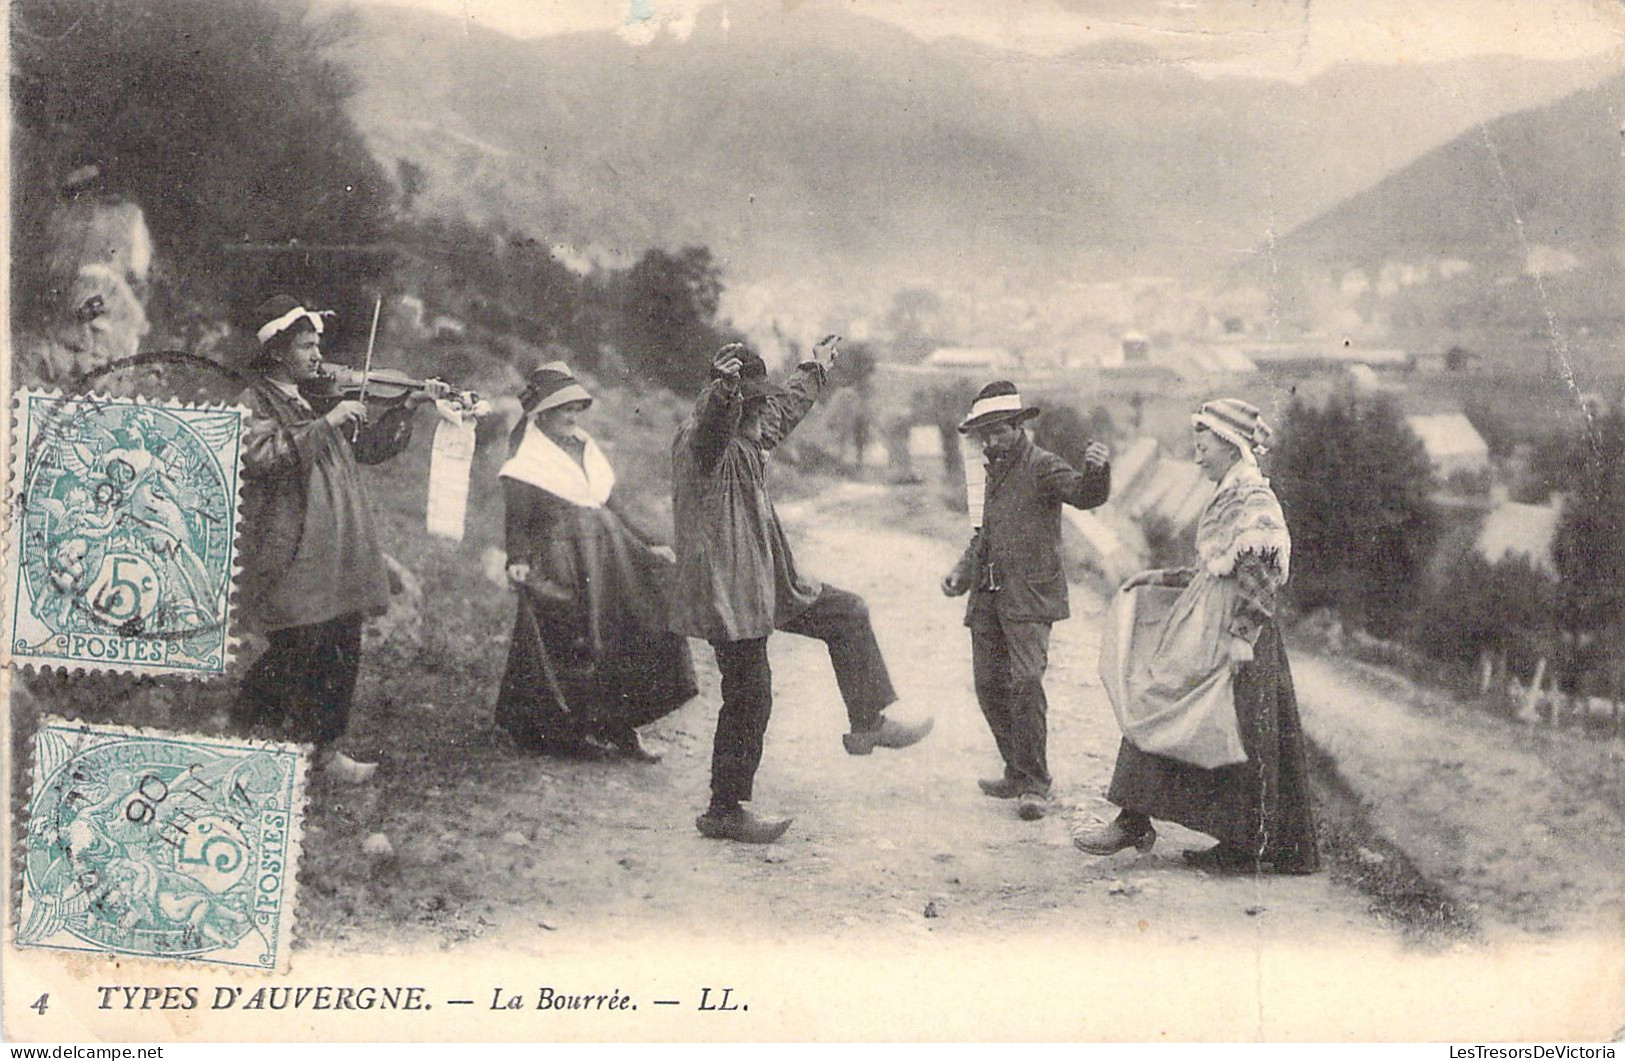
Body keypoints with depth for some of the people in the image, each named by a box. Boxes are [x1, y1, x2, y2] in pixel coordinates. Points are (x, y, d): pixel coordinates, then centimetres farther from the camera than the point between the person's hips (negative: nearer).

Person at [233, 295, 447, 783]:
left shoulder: (321, 399, 17)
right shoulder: (254, 403, -5)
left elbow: (369, 446, 24)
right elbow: (263, 455, -23)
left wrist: (410, 405, 14)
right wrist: (327, 422, -23)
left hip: (340, 553, 7)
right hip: (292, 555, -7)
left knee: (342, 650, 7)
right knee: (296, 651, -3)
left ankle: (326, 746, 16)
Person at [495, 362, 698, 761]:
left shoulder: (585, 448, 17)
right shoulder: (527, 456, -2)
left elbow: (614, 507, 21)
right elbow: (517, 518, -9)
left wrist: (647, 548, 19)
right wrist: (516, 561, -24)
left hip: (605, 559, 6)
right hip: (558, 561, -6)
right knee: (567, 648, -4)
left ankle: (618, 729, 5)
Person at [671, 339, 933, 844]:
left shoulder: (749, 437, 12)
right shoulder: (699, 440, -17)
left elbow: (785, 408, 33)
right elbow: (716, 419, -42)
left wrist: (815, 370, 47)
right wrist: (725, 387, -63)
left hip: (768, 586, 10)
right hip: (728, 591, -10)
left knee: (848, 614, 14)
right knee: (748, 698, -5)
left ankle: (867, 725, 21)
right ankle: (724, 812, 6)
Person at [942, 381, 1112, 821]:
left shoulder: (1042, 467, -5)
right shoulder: (993, 472, 19)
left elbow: (1084, 495, -23)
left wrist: (1096, 471, -45)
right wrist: (963, 571, 17)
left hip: (1028, 596, -8)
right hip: (987, 599, 8)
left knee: (1026, 683, -17)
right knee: (990, 686, 7)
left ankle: (1035, 784, -10)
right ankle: (1017, 773, 19)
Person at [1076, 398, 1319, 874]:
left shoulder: (1255, 500, -14)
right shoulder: (1230, 496, 15)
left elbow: (1258, 581, -20)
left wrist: (1237, 640, -22)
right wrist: (1163, 579, 18)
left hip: (1232, 638, -10)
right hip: (1205, 630, 10)